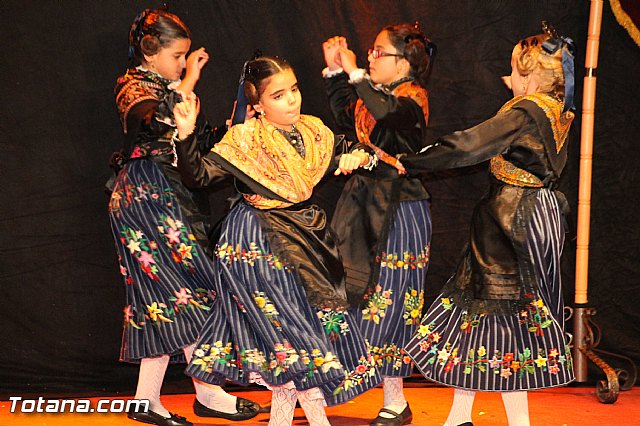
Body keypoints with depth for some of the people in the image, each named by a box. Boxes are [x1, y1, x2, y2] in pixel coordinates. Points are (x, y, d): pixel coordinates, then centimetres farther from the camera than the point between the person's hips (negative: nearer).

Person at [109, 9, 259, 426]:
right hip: (148, 198, -9)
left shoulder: (168, 87, 20)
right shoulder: (135, 87, -7)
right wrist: (187, 82, -25)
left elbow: (197, 140, 21)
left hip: (172, 199, 9)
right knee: (185, 284, -8)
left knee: (163, 290, 6)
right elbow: (154, 123, -31)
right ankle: (207, 392, 0)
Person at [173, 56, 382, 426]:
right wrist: (186, 135, -35)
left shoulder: (314, 131, 4)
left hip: (304, 234, 7)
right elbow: (199, 176, -20)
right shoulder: (244, 139, -14)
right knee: (291, 319, -7)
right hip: (259, 242, -7)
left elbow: (334, 164, 23)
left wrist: (355, 158, 2)